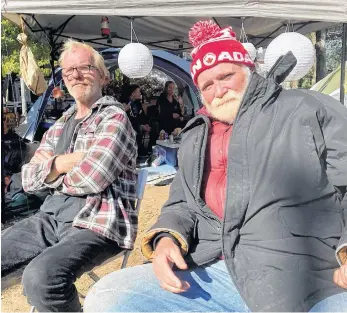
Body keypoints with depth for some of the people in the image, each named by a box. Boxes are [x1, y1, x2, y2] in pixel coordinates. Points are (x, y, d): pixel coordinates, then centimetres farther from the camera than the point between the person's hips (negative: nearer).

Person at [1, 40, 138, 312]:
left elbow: (92, 178, -19)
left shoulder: (114, 118, -5)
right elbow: (28, 179, 11)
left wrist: (52, 172, 1)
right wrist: (62, 163, -8)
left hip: (96, 222, -7)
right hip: (51, 216, 8)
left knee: (42, 277, -31)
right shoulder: (59, 127, 19)